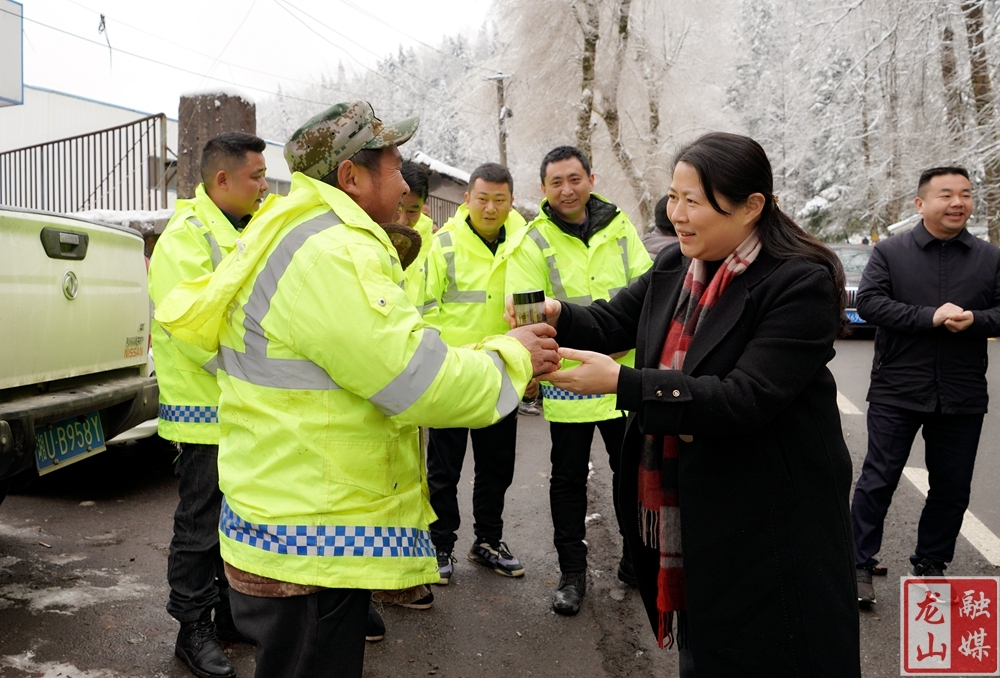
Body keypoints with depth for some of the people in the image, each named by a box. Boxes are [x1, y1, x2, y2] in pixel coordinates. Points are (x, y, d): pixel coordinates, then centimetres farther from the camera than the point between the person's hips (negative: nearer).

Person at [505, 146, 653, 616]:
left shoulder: (618, 227, 5)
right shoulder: (533, 240, -6)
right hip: (568, 378, -3)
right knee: (569, 477, 9)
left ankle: (635, 559, 34)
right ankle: (572, 573, 24)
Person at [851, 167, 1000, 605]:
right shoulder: (889, 252, 0)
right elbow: (868, 301, -12)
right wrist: (931, 317, -21)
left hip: (962, 398, 3)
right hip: (897, 392, -3)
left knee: (952, 488, 12)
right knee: (877, 481, 2)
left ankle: (931, 564, 29)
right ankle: (859, 565, 14)